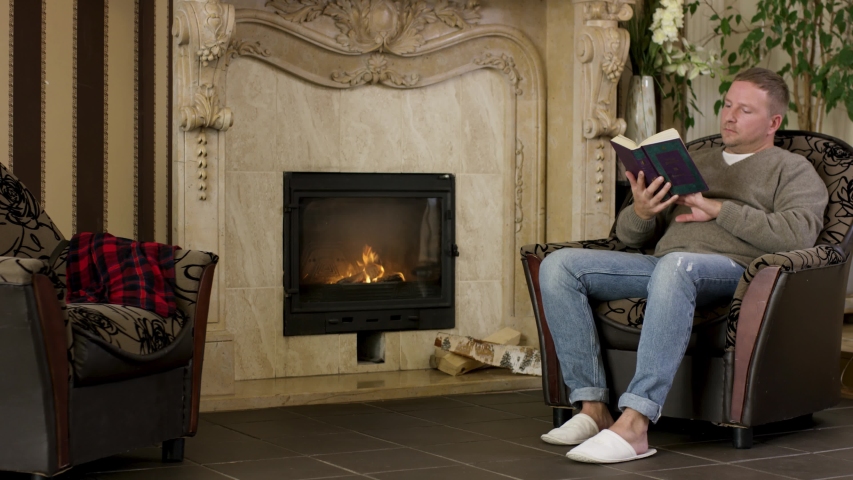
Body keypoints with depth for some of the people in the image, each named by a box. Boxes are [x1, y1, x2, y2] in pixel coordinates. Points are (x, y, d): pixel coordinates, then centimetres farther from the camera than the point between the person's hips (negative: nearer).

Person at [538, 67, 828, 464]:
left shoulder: (793, 170, 15)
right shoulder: (693, 163, 30)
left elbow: (798, 235, -8)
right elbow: (628, 235, 25)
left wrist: (719, 209, -7)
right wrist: (641, 212, 1)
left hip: (732, 269, -6)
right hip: (662, 265, 6)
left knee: (674, 267, -42)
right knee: (559, 265, -15)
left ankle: (634, 424, -45)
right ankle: (593, 408, -19)